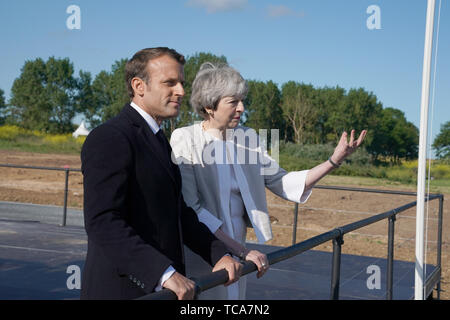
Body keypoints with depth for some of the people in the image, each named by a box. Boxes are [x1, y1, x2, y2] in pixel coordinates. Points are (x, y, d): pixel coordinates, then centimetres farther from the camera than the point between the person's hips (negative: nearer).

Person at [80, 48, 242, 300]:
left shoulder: (158, 140, 14)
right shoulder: (110, 138, -16)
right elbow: (102, 221, -26)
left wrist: (219, 253, 4)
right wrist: (164, 273, -33)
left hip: (157, 288, 9)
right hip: (122, 290, -9)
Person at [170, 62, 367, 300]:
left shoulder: (247, 138, 3)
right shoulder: (184, 139, -13)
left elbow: (281, 182, 4)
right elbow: (190, 208, -20)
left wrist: (333, 161, -7)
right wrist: (242, 251, -24)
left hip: (236, 250, 5)